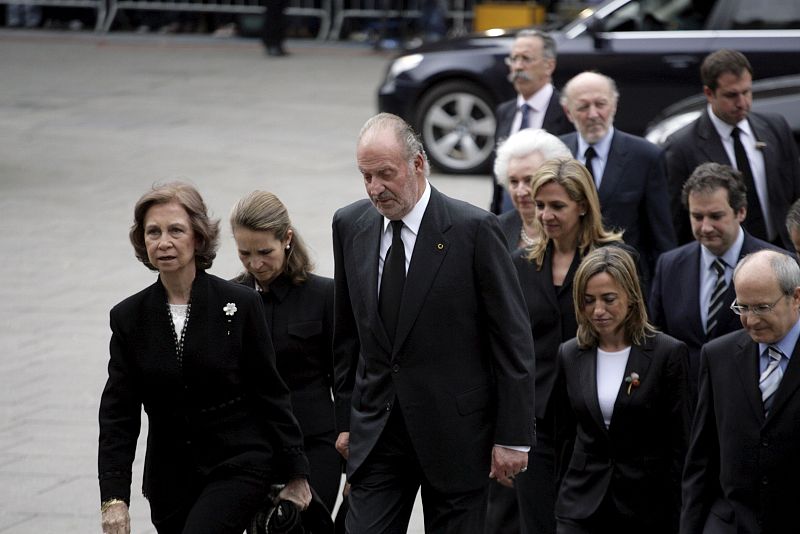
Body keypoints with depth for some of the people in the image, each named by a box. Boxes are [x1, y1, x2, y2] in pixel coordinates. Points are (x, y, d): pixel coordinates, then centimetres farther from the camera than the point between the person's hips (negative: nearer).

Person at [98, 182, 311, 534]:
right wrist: (113, 498, -11)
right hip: (170, 479, 4)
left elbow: (271, 393, -1)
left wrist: (295, 475, -1)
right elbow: (118, 413, -1)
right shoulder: (129, 317, 1)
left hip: (239, 468, -4)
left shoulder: (240, 304, -6)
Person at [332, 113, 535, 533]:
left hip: (455, 432, -4)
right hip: (376, 433, 4)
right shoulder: (350, 226, 5)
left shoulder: (474, 229, -10)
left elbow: (513, 339, -8)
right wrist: (346, 420, 12)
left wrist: (512, 436, -9)